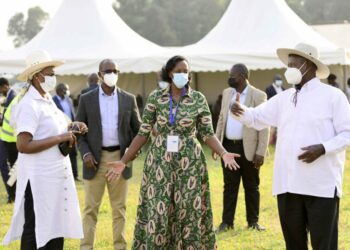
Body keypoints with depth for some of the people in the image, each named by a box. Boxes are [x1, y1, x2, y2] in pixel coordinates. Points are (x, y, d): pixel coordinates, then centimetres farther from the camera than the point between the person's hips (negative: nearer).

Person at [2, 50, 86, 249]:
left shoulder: (47, 100, 12)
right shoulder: (29, 105, -17)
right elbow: (23, 145, -25)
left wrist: (71, 128, 7)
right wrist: (60, 138, -21)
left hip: (57, 176, 9)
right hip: (39, 179, -9)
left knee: (56, 226, 14)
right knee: (35, 231, -1)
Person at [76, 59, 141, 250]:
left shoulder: (128, 99, 6)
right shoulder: (86, 99, 2)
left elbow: (138, 129, 10)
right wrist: (85, 153, -10)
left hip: (120, 157, 1)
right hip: (95, 158, -1)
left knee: (120, 207, 7)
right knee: (91, 207, 1)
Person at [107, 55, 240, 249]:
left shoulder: (198, 99, -2)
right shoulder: (155, 97, 0)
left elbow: (207, 133, 0)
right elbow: (143, 133, 3)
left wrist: (223, 153, -18)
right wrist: (124, 161, -2)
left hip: (189, 162, -1)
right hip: (160, 161, 1)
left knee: (188, 213, 1)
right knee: (157, 213, 0)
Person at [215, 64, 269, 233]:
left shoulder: (258, 96, -8)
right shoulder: (227, 93, 10)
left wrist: (261, 152, -15)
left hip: (248, 148, -4)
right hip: (228, 146, 4)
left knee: (251, 186, 7)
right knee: (229, 186, 7)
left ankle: (253, 221, 16)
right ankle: (227, 221, 11)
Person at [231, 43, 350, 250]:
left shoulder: (332, 96, -3)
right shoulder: (284, 98, 14)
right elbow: (257, 117, 17)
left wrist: (323, 148, -21)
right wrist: (241, 111, -5)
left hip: (322, 186, -6)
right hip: (288, 184, 6)